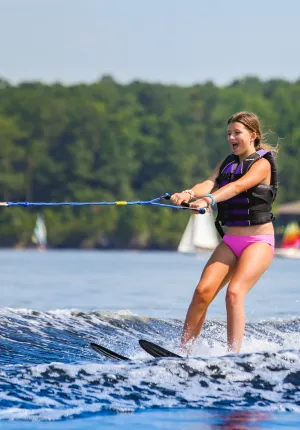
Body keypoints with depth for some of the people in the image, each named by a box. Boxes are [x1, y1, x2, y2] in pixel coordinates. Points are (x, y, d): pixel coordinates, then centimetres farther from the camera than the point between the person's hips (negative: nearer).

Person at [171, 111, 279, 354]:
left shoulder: (262, 164, -8)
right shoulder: (227, 164, 12)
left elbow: (238, 186, -27)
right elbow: (209, 184, -8)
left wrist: (209, 200, -45)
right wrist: (189, 194, -31)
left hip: (259, 241, -6)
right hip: (230, 241, 6)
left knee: (234, 292, -24)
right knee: (203, 291, -11)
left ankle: (233, 355, -23)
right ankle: (183, 351, -9)